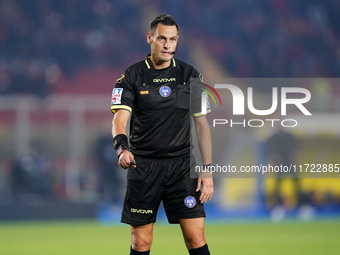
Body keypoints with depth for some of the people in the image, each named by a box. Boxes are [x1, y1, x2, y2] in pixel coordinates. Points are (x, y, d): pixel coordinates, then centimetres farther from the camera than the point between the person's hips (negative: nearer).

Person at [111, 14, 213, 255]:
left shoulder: (190, 75, 6)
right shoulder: (132, 76, 0)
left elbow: (202, 124, 8)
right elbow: (120, 118, -11)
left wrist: (207, 170, 1)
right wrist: (122, 148, -33)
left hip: (182, 165, 1)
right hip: (143, 167, -1)